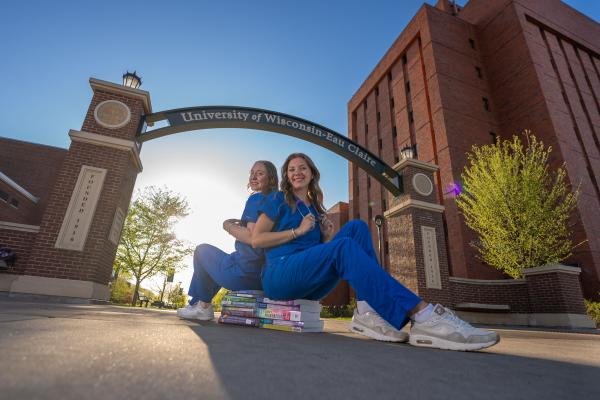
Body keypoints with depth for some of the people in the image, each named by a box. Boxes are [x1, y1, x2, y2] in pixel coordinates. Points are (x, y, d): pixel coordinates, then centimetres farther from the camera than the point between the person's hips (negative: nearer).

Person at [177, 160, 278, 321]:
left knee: (202, 249, 17)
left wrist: (229, 226, -8)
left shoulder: (256, 199, -12)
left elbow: (253, 237, -23)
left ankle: (203, 306, 23)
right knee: (217, 261, 33)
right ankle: (197, 304, 38)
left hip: (243, 273, -8)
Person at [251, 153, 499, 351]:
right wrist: (298, 231, -10)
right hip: (280, 275, -5)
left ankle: (369, 310, -27)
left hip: (309, 284, 5)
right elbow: (256, 239, -4)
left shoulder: (315, 208, 21)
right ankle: (422, 316, -37)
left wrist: (327, 237, -3)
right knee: (344, 246, -31)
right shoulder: (278, 200, 7)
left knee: (356, 227, -14)